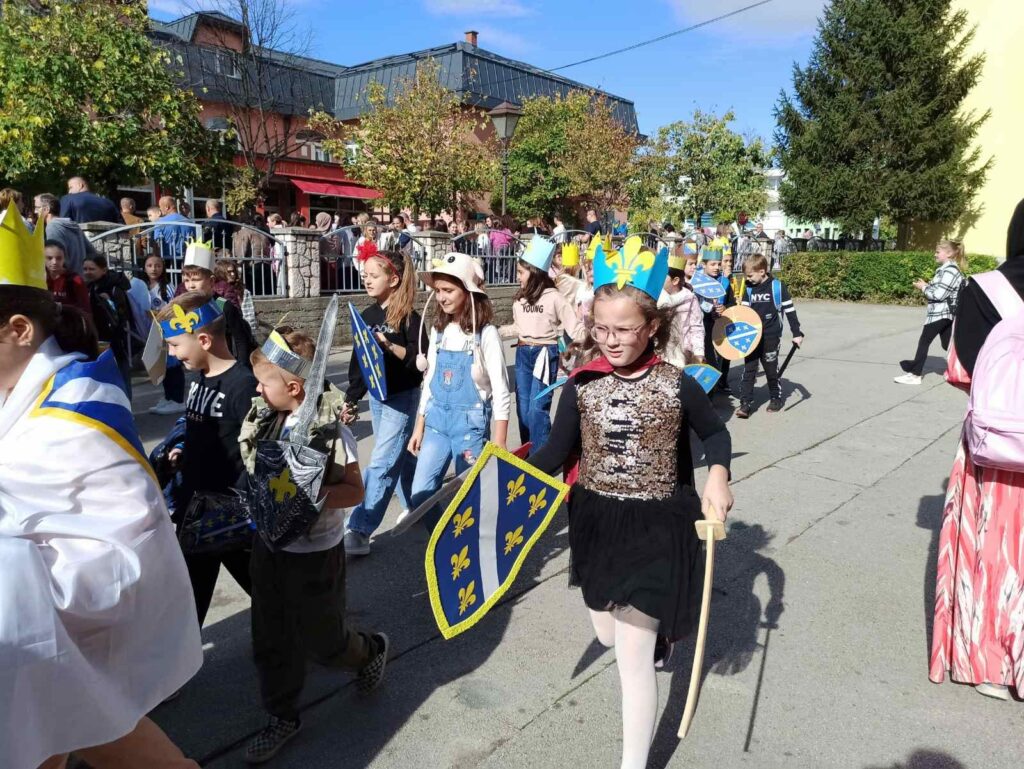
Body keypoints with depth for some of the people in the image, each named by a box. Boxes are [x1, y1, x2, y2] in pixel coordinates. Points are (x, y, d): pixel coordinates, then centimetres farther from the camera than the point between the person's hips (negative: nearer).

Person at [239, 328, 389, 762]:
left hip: (314, 554, -6)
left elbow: (354, 491, -20)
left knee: (323, 641, 12)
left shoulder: (330, 431, -23)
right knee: (270, 641, 16)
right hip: (269, 546, 6)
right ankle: (282, 717, 37)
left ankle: (371, 651, 43)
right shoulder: (266, 420, -3)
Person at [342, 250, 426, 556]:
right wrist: (351, 399, 12)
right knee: (400, 457, 18)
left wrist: (390, 346, -29)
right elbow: (359, 360, 12)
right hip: (376, 396, 7)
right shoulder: (367, 315, 7)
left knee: (381, 462, -9)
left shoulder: (408, 317, -13)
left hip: (403, 397, -7)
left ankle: (358, 531, -8)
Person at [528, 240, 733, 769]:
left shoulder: (677, 385, -12)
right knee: (610, 636, 23)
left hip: (655, 528, -4)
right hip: (597, 522, 4)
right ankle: (659, 627, 60)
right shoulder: (582, 386, -6)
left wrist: (718, 476, -13)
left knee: (633, 659, -3)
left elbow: (716, 434, 6)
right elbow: (557, 453, -4)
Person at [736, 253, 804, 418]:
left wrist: (797, 333, -6)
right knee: (748, 370, 0)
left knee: (771, 369, 9)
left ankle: (776, 398, 28)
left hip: (771, 336, -3)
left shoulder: (777, 286, -9)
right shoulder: (749, 288, 3)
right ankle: (745, 403, 2)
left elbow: (790, 310, -6)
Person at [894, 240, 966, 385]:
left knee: (924, 342, -5)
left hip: (940, 313, -10)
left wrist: (924, 287, -7)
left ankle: (915, 374, -1)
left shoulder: (949, 270, -15)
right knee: (948, 344, 13)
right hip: (945, 313, 10)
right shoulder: (946, 269, 16)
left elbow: (939, 294, -20)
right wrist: (926, 286, 7)